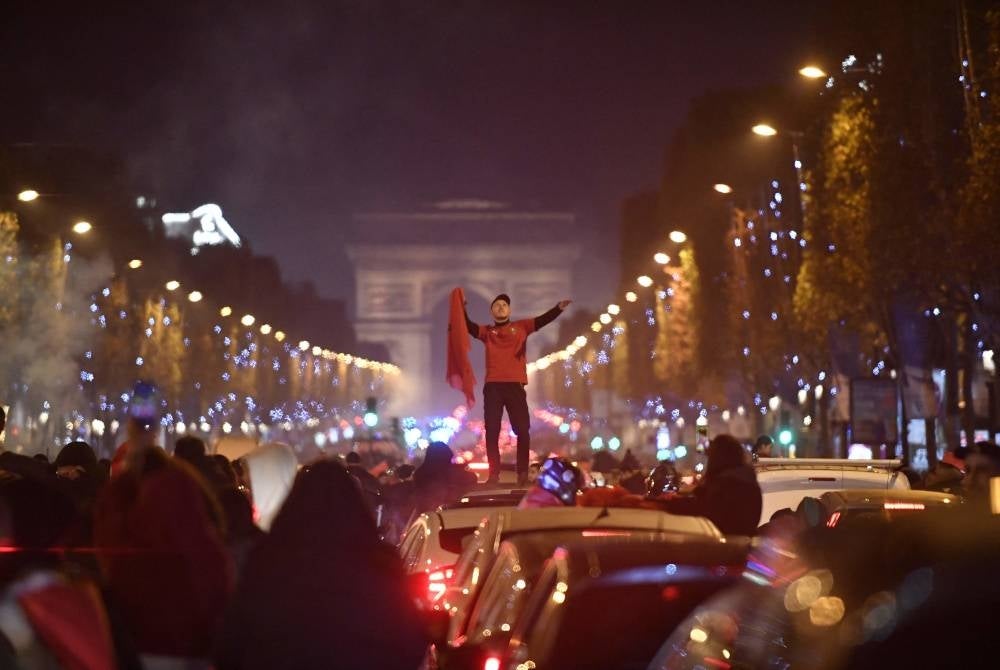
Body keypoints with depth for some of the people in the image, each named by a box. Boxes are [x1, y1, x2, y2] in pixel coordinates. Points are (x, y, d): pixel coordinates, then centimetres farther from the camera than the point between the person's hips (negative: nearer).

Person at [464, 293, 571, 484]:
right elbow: (468, 326, 2)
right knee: (492, 431, 0)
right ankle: (494, 474, 4)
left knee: (522, 429, -3)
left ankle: (523, 473, 2)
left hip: (515, 385, -1)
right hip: (492, 386, 1)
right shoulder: (486, 331, 15)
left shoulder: (521, 326, 14)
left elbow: (542, 320, 3)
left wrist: (559, 308, -13)